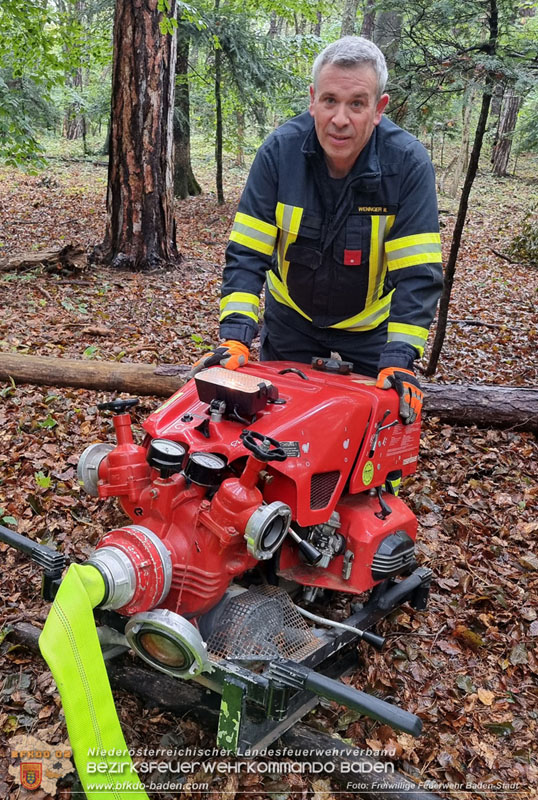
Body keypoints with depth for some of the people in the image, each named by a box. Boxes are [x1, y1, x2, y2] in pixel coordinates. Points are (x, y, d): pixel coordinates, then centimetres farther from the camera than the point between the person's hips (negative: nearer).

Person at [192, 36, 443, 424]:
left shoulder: (409, 163, -23)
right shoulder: (280, 151, -19)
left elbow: (417, 274, -23)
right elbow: (247, 253, -19)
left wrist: (399, 360, -32)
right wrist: (235, 337, -29)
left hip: (371, 326, -1)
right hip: (290, 319, 1)